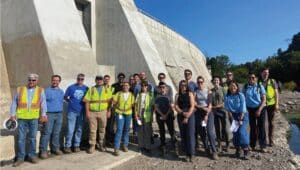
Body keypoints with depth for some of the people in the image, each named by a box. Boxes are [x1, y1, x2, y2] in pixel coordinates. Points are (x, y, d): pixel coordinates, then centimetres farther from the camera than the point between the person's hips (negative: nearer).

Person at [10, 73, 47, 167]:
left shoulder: (40, 90, 5)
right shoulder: (19, 89, 8)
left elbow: (43, 103, -2)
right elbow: (14, 103, 7)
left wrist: (43, 115, -12)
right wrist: (13, 114, -1)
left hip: (34, 118, 0)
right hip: (22, 117, 1)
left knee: (32, 138, 9)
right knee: (21, 138, 4)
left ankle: (32, 155, 21)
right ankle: (20, 157, 15)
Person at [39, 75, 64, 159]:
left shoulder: (61, 91, 14)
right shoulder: (47, 91, -1)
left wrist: (61, 113, 13)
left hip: (59, 114, 5)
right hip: (49, 114, -4)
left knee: (56, 132, 9)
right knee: (46, 132, -5)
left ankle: (55, 148, 19)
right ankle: (43, 151, 1)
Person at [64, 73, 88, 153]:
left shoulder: (86, 88, 3)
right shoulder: (71, 87, -1)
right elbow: (65, 97, 8)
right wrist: (70, 101, -5)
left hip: (81, 112, 2)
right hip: (72, 111, -2)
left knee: (79, 129, 10)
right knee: (70, 130, -1)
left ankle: (77, 145, 23)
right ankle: (67, 146, 12)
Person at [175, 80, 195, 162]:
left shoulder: (190, 94, 5)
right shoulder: (177, 95, 11)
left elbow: (192, 106, -2)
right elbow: (176, 106, 2)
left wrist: (187, 116, -10)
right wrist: (183, 113, -14)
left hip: (190, 115, -2)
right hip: (180, 116, 2)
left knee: (190, 134, -7)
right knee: (183, 135, 3)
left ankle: (191, 154, -1)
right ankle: (187, 154, 11)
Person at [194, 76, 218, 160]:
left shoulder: (208, 91, 1)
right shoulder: (195, 92, 4)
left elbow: (210, 104, -5)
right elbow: (194, 104, -2)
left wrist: (207, 115, -12)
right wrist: (203, 108, -13)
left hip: (208, 112, -2)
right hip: (199, 113, 2)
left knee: (210, 132, -9)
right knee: (201, 133, 5)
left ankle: (214, 151, -1)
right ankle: (207, 149, 21)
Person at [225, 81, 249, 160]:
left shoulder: (240, 95, -8)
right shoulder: (227, 97, 0)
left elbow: (243, 108, -10)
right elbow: (227, 108, 1)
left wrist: (240, 119, -13)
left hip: (242, 115, -3)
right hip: (233, 116, 3)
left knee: (242, 132, -14)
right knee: (235, 133, 3)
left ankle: (245, 151, -4)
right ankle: (237, 149, 17)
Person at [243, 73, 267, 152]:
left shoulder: (260, 87, -3)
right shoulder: (245, 87, 1)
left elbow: (264, 99, -5)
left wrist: (259, 110, -15)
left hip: (260, 108, -1)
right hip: (250, 109, 1)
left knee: (261, 127, 2)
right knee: (252, 127, 8)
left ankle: (263, 146, 13)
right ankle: (252, 145, 21)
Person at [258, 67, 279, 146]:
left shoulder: (272, 81, 1)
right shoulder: (258, 82, 1)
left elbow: (276, 93, 1)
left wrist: (277, 104, -6)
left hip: (271, 104, 0)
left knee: (271, 122, 9)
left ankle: (270, 139, 21)